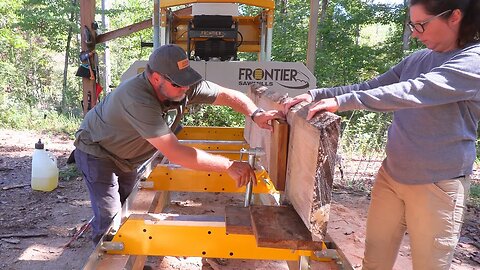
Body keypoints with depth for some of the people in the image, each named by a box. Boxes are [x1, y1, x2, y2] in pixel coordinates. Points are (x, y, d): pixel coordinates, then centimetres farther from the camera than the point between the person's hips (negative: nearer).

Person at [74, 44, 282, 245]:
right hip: (96, 152, -7)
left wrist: (256, 114, -34)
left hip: (124, 157, 7)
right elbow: (174, 154, -46)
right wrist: (229, 166, -44)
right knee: (110, 218, -7)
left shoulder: (184, 86, -22)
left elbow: (228, 95, -15)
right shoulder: (138, 100, -43)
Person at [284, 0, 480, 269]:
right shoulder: (417, 59, 8)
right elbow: (368, 88, 8)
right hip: (391, 175, 6)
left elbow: (412, 92, -28)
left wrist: (341, 101, -33)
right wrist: (316, 94, -3)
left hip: (436, 185, -6)